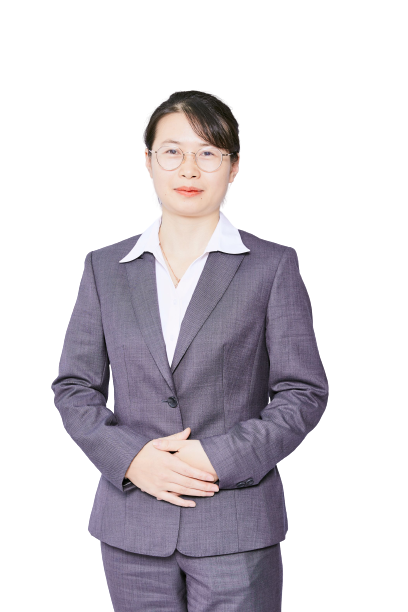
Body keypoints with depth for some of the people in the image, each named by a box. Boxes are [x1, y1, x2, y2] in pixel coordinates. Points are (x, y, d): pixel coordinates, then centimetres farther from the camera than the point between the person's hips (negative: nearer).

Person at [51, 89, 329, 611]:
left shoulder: (273, 266, 1)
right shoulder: (105, 268, 8)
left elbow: (304, 392, -2)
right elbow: (73, 386, 6)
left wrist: (221, 457, -14)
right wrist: (130, 459, -10)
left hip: (236, 525, -2)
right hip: (132, 527, 2)